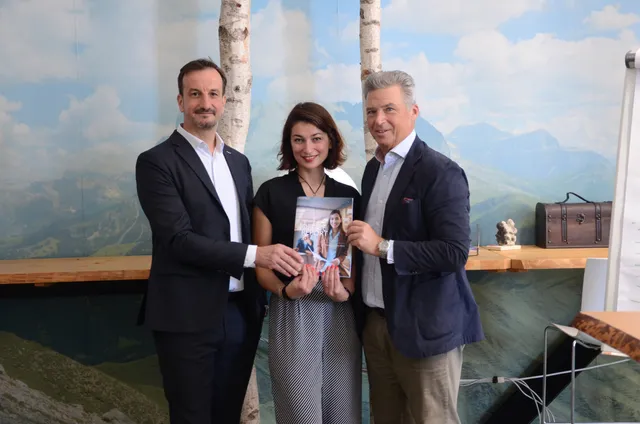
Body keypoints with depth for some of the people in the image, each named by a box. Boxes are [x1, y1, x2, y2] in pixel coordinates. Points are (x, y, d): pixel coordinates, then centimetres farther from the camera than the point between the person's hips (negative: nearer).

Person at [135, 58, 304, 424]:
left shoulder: (239, 161, 13)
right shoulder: (157, 162, -8)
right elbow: (178, 239, -18)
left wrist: (261, 296, 8)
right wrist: (255, 255, -23)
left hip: (242, 311, 6)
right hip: (189, 316, -6)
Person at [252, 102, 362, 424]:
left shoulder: (349, 196, 7)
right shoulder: (271, 193, -2)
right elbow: (261, 263, -1)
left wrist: (345, 291, -11)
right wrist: (286, 290, -20)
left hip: (341, 315, 3)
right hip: (292, 316, -3)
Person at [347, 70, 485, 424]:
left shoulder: (440, 173, -15)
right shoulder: (373, 168, 10)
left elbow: (455, 252, -22)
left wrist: (383, 247, -23)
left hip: (424, 327, -7)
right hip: (375, 322, 7)